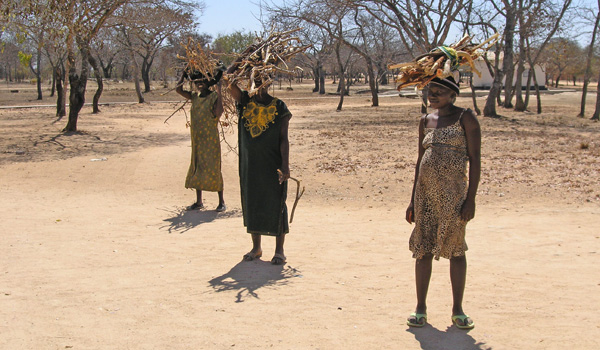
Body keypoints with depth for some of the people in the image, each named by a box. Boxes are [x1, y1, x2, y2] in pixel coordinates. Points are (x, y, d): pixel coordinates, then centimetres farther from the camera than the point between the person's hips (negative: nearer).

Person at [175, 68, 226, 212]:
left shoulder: (213, 97, -11)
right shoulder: (195, 96, 8)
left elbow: (218, 113, -27)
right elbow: (178, 89, 12)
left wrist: (219, 93, -28)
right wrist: (184, 75, 11)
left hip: (210, 140, -7)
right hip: (197, 139, 7)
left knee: (213, 169, -3)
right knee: (196, 168, 11)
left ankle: (221, 202, 7)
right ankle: (198, 201, 21)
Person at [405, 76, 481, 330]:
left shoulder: (465, 118, -2)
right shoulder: (426, 121, 13)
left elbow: (475, 159, -6)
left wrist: (471, 198, -13)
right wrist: (413, 200, 14)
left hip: (453, 192, -4)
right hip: (426, 192, 5)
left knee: (455, 249, 2)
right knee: (423, 249, 6)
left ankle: (457, 309, 14)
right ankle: (420, 308, 16)